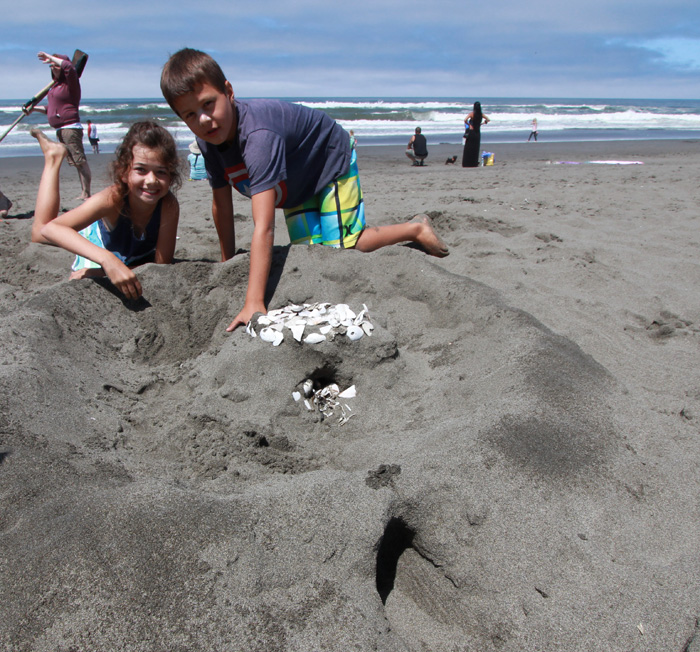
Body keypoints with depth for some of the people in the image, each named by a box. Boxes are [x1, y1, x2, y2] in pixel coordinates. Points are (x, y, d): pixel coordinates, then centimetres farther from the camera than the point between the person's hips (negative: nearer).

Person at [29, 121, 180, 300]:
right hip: (97, 241, -1)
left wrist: (101, 272, -48)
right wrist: (108, 260, -70)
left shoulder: (169, 205, -44)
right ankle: (54, 156, 31)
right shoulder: (113, 198, -47)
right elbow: (48, 229, -54)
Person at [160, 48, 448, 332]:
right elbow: (221, 205, -7)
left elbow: (263, 227, -52)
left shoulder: (258, 135, -44)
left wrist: (254, 304, -56)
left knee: (340, 249, -9)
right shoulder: (209, 139, -20)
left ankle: (415, 229, 12)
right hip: (298, 184, 8)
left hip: (332, 162, -7)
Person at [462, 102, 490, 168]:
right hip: (478, 132, 4)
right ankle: (474, 163, 10)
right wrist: (481, 123, 13)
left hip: (471, 132, -4)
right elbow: (488, 120, 14)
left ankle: (467, 163, 0)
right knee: (475, 149, 10)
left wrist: (469, 125, -7)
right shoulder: (481, 114, 3)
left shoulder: (472, 113, -10)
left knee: (468, 148, 2)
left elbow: (465, 120, -23)